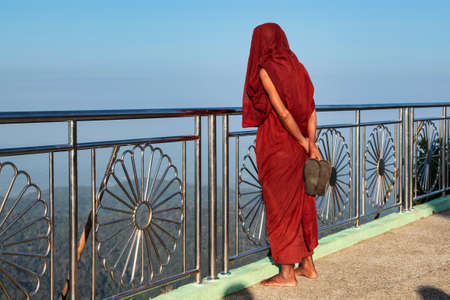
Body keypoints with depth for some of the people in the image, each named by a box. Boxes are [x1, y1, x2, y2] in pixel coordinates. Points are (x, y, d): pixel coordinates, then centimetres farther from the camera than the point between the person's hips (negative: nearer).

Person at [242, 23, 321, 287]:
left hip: (276, 147, -7)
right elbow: (311, 110, 2)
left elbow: (283, 113, -18)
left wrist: (304, 142, -7)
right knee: (302, 204, 14)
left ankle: (287, 274, 6)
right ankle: (308, 265, 23)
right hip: (298, 148, 8)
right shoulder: (297, 67, 9)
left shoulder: (266, 70, -13)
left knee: (280, 208, 0)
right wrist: (311, 144, -4)